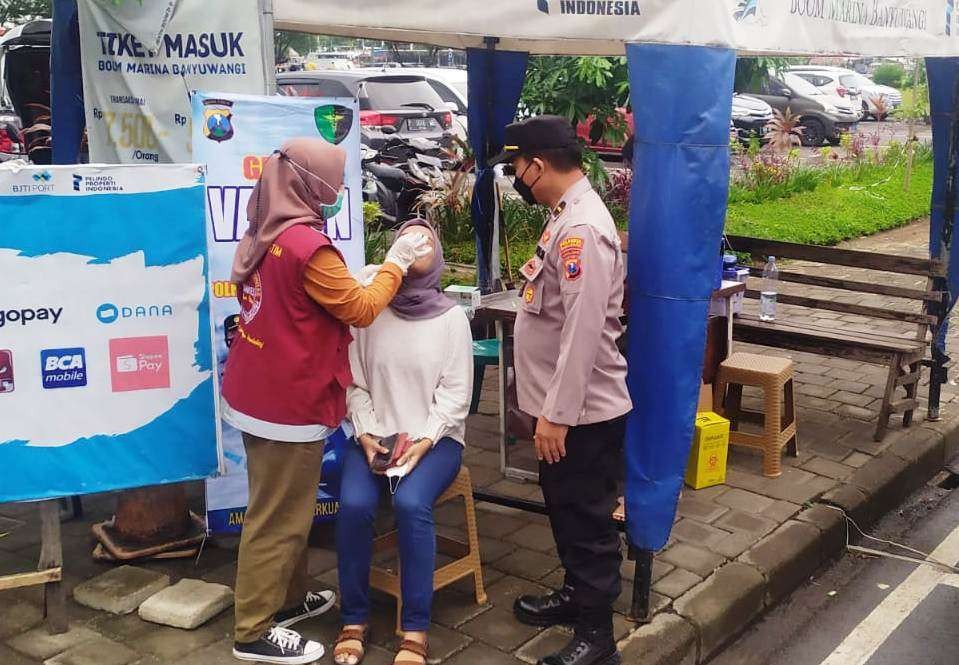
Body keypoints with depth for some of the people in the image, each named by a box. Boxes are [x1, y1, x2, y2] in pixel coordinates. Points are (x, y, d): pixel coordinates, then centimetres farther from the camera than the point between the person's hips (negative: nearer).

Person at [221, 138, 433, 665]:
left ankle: (286, 597, 36)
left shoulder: (264, 234, 6)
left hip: (258, 393, 10)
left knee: (283, 508, 22)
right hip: (288, 403, -9)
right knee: (279, 517, 2)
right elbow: (361, 309, -15)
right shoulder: (307, 245, -23)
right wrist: (395, 263, -2)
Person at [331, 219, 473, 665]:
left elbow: (455, 394, -3)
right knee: (353, 505, -26)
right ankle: (354, 620, -6)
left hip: (435, 437, -1)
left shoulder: (452, 317, 0)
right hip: (375, 436, 1)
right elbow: (355, 384, 3)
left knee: (411, 504, -30)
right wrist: (367, 435, -11)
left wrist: (423, 441, -14)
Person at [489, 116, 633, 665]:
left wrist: (557, 414, -23)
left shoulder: (582, 229, -24)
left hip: (583, 412, -10)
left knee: (587, 520, 4)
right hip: (563, 405, 10)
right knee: (565, 510, 23)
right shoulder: (565, 215, 9)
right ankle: (577, 593, 41)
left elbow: (583, 331, -27)